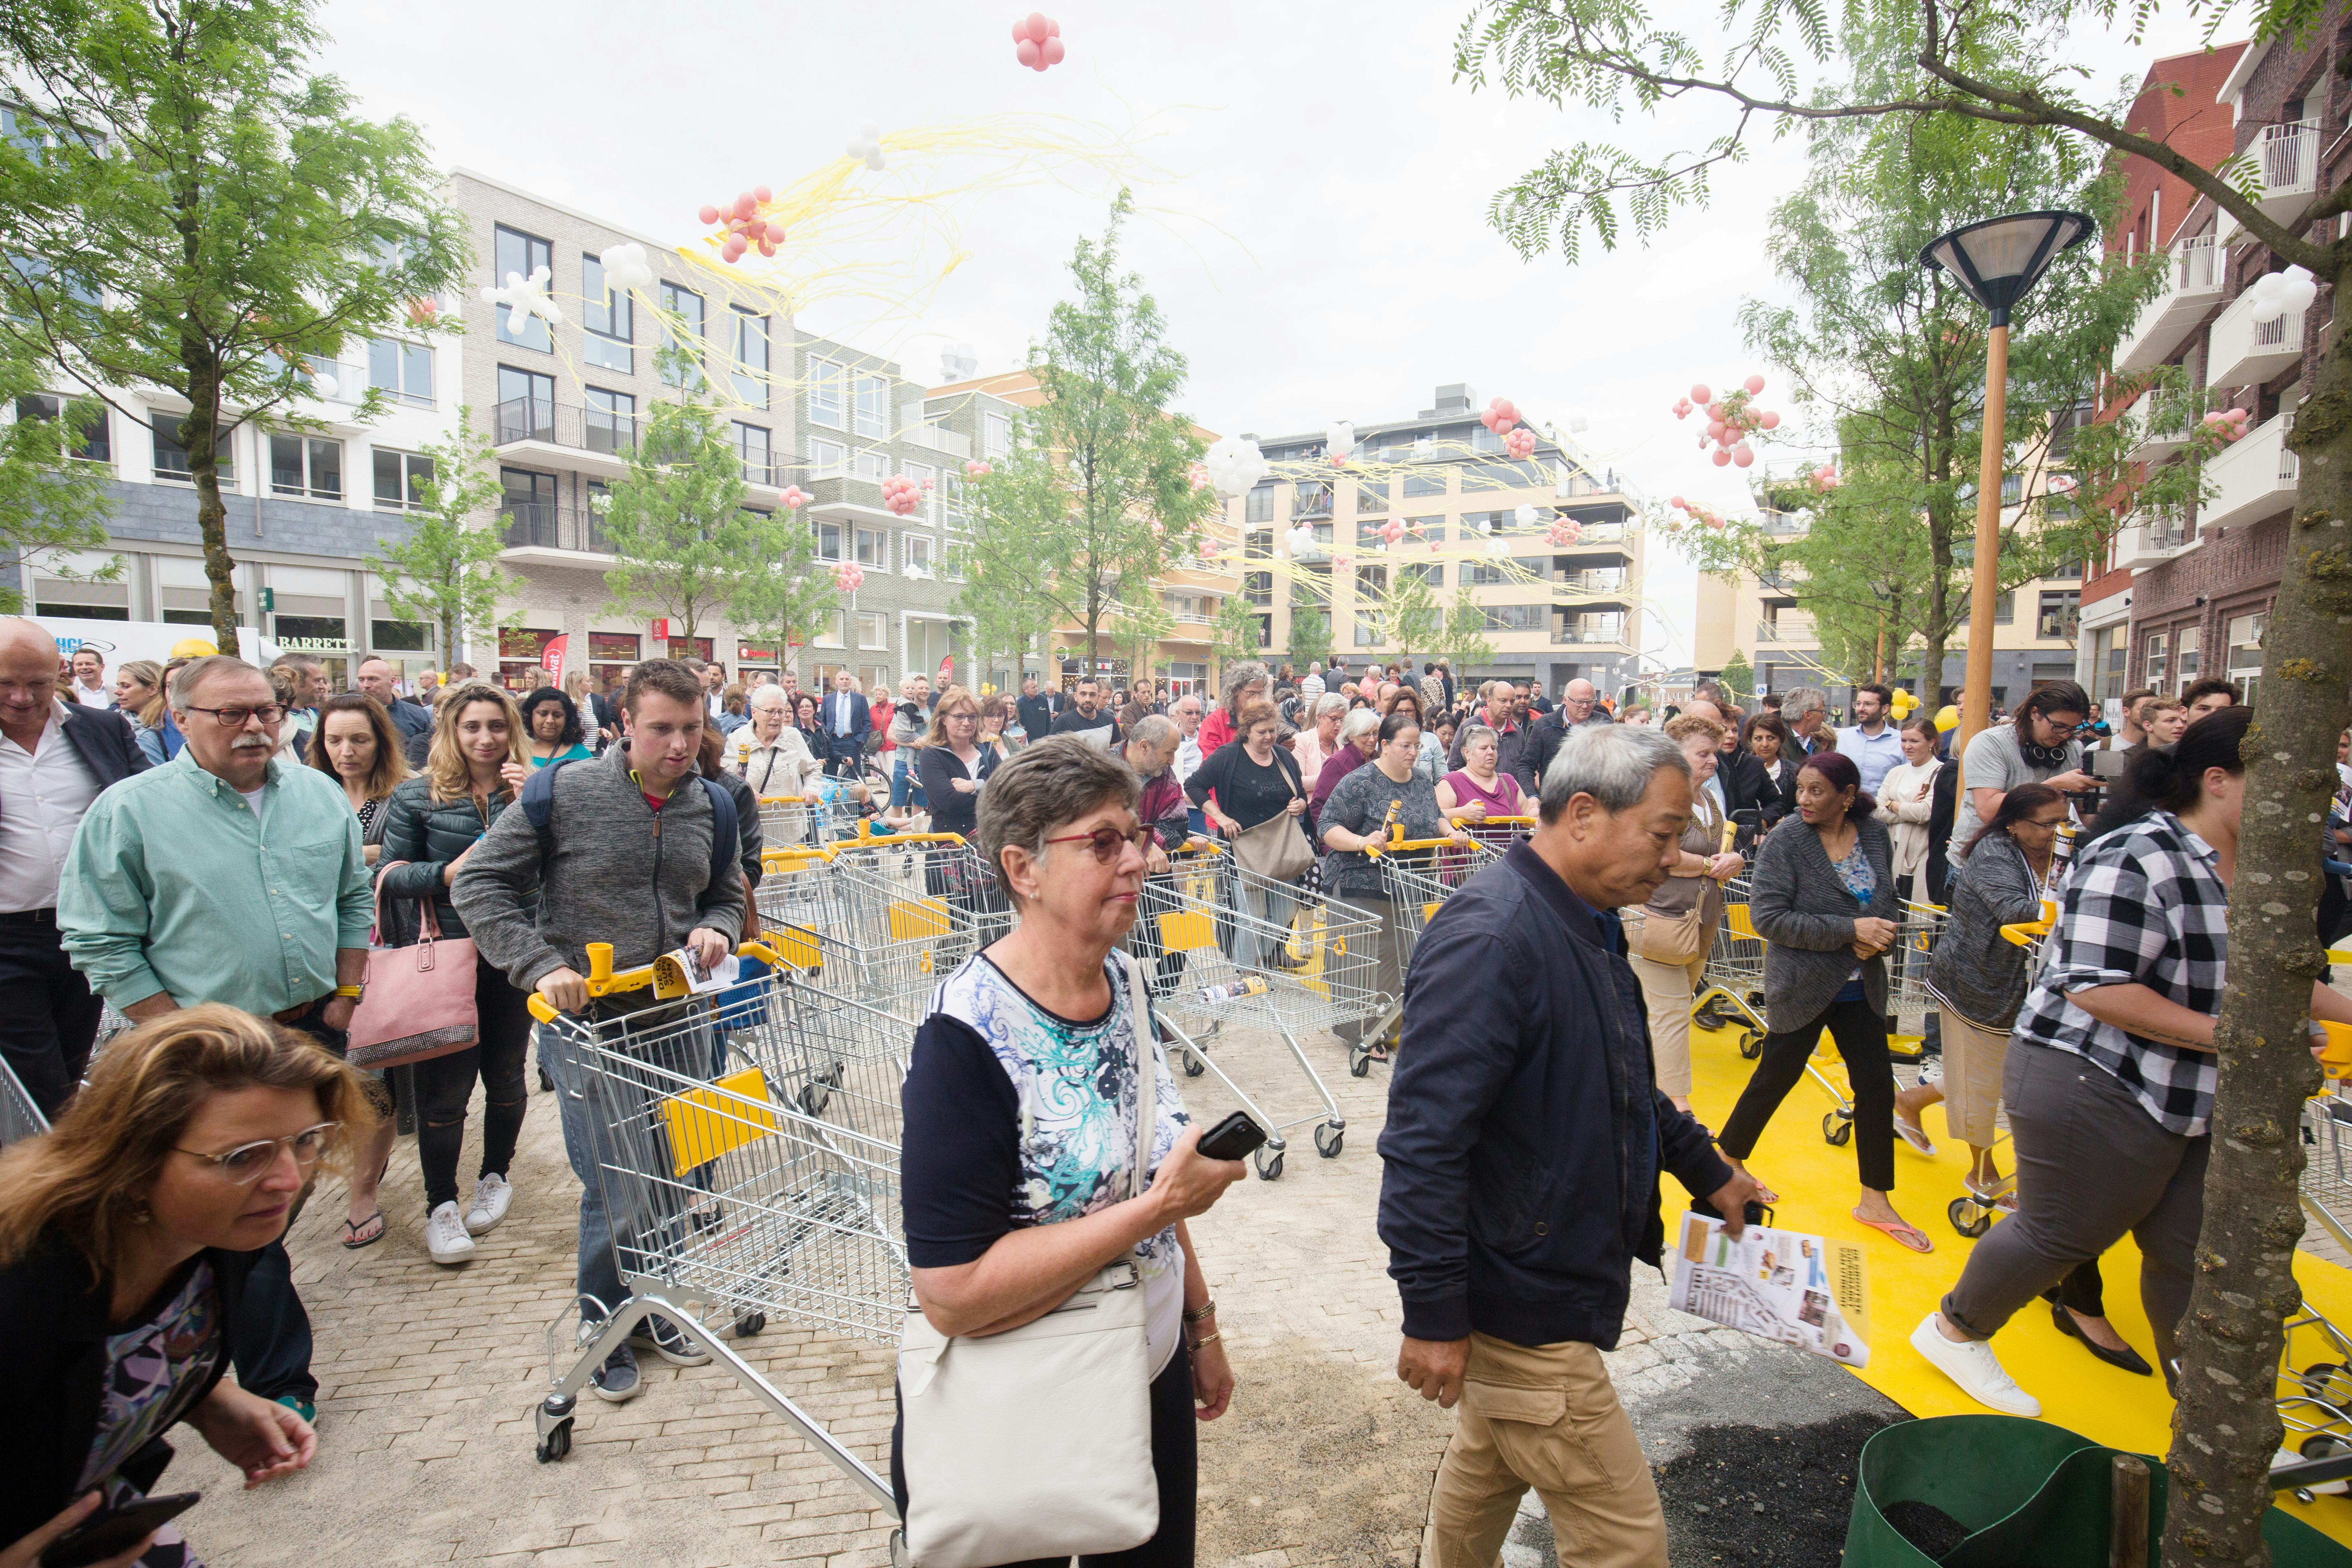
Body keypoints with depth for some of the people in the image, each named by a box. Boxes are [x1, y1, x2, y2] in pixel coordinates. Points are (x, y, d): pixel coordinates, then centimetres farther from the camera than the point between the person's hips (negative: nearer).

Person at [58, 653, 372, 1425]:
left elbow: (355, 901, 12)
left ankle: (254, 1304, 46)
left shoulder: (319, 795, 4)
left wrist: (344, 997, 5)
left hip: (316, 1030, 4)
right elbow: (102, 943, -9)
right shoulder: (128, 811, -9)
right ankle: (277, 1386, 13)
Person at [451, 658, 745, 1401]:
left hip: (679, 1019, 4)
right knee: (614, 1192, 3)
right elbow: (478, 885, -6)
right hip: (590, 1023, -4)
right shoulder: (565, 793, -10)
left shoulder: (712, 807, 3)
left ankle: (653, 1308, 38)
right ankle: (604, 1328, 28)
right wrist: (543, 964, -17)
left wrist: (716, 928, -7)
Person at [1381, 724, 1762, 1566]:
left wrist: (1707, 1170, 24)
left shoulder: (1584, 923, 6)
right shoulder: (1490, 937, -28)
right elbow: (1424, 1141, -29)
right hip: (1520, 1308, -9)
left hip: (1541, 1283, 9)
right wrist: (1434, 1316, -24)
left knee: (1487, 1466, 27)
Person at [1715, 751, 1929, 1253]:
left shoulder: (1875, 837, 1)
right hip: (1801, 984, -5)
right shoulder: (1784, 843, -14)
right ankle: (1727, 1159, 29)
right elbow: (1768, 917, -20)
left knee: (1877, 1085, 7)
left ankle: (1875, 1201, 23)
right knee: (1775, 1078, 6)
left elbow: (1887, 902, 13)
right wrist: (1850, 931, -23)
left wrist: (1879, 937, -10)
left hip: (1860, 985, 5)